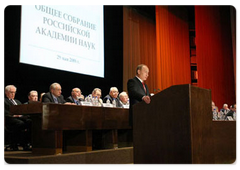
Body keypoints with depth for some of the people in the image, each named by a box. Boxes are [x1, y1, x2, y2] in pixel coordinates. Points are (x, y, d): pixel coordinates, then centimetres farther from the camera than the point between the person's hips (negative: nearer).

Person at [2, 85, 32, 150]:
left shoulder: (17, 101, 37)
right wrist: (12, 115, -16)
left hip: (21, 116, 5)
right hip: (10, 118, -5)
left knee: (30, 122, -29)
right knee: (20, 123, -39)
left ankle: (27, 142, -28)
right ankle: (14, 144, -28)